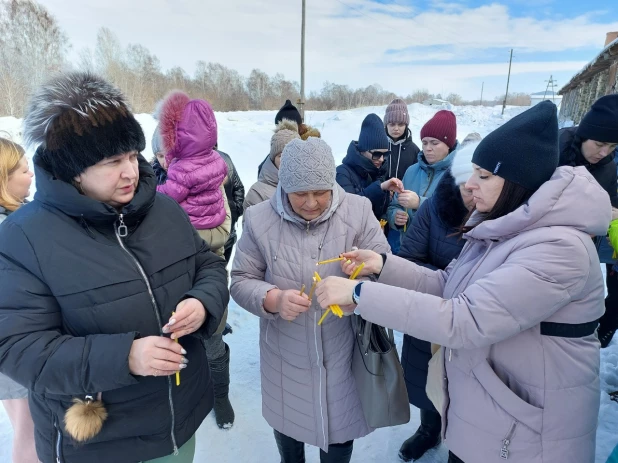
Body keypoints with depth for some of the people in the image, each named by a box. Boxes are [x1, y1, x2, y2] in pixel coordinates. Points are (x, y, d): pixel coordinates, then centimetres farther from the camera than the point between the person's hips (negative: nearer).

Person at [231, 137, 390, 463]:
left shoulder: (358, 211, -11)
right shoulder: (260, 219, -11)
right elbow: (241, 280, -6)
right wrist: (273, 300, -27)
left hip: (342, 351, 0)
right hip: (285, 355, 1)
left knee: (341, 427, 19)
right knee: (286, 422, 25)